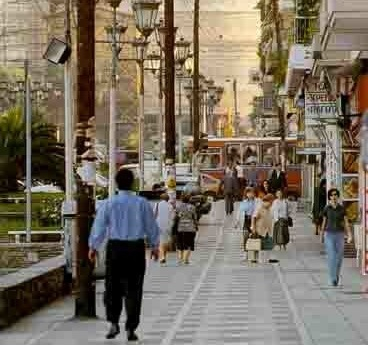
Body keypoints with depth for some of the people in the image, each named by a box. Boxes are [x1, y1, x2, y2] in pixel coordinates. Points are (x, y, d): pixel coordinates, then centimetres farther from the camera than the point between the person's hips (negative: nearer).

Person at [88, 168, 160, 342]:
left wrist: (93, 247, 14)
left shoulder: (108, 204, -5)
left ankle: (114, 323, 1)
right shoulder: (142, 203, -3)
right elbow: (151, 227, 5)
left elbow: (99, 227, -1)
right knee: (133, 289, 6)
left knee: (113, 288, 13)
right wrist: (155, 246, 19)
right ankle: (131, 329, 5)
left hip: (115, 248, 0)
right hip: (137, 248, 0)